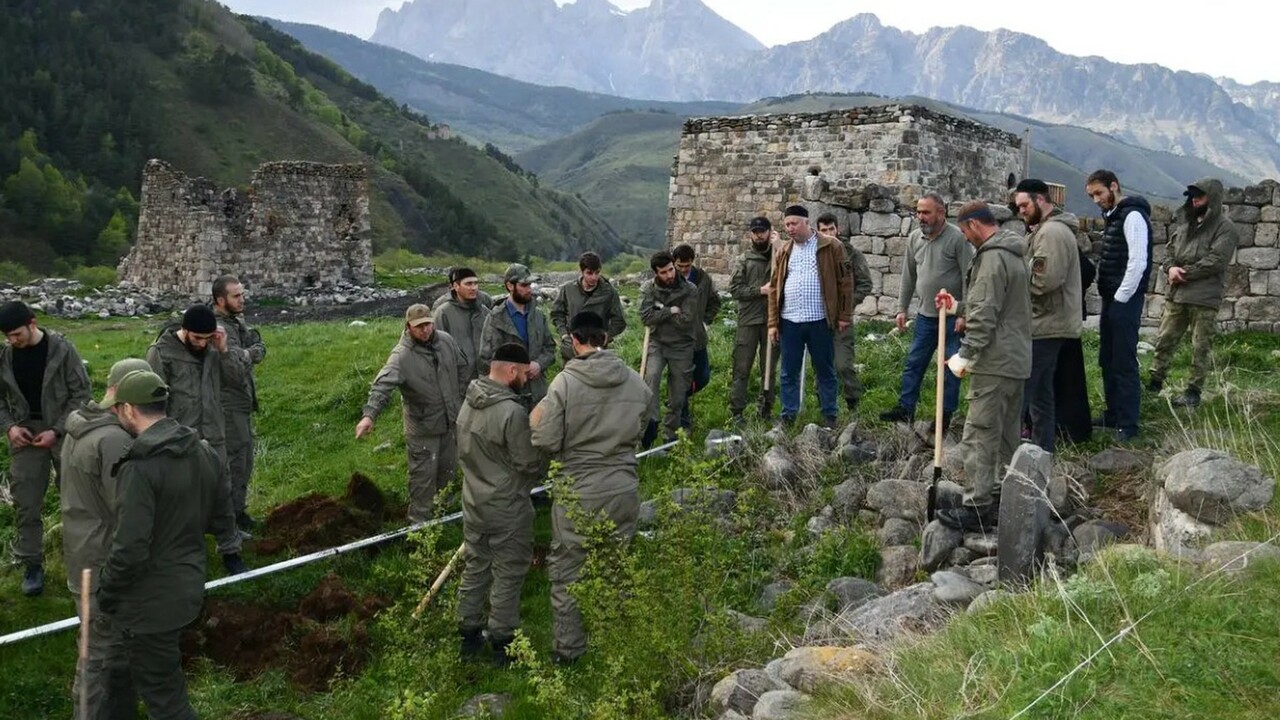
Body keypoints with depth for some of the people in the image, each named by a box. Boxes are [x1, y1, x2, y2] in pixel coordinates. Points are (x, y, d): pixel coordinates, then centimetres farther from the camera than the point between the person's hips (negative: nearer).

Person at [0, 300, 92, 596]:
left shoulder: (62, 349, -11)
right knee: (26, 504, 3)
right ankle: (32, 565, 15)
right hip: (25, 435, 3)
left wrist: (57, 430, -15)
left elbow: (81, 393, -8)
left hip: (64, 433, -2)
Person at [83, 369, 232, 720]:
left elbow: (129, 550, -26)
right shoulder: (206, 454, 1)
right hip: (188, 586, 8)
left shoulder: (139, 469, -24)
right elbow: (223, 526, 8)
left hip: (149, 602, -8)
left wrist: (105, 595, -10)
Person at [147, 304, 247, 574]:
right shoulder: (161, 351, -12)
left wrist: (223, 350, -11)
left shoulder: (213, 348, 1)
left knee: (222, 495, 10)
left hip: (213, 436, 4)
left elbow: (237, 378, 1)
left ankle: (230, 551, 22)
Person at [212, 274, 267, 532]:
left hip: (244, 401, 9)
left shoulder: (238, 320, 11)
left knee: (245, 460, 16)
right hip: (228, 403, -9)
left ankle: (239, 510, 27)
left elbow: (261, 349, 4)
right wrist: (250, 353, -9)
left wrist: (247, 354, -15)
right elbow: (238, 361, -28)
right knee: (235, 460, -5)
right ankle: (232, 516, 4)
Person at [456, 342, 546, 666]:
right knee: (508, 575, 7)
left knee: (475, 567, 18)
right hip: (507, 509, -7)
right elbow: (530, 464, -19)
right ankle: (503, 642, 17)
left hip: (473, 503, 7)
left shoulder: (468, 403, -1)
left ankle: (469, 635, 30)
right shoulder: (512, 412, -26)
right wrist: (547, 461, 1)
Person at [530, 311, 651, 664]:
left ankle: (566, 647, 20)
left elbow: (547, 442, -15)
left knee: (567, 570, 12)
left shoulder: (565, 383, -16)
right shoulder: (636, 382, -4)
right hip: (623, 490, 3)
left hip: (578, 493, -3)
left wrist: (536, 419, 5)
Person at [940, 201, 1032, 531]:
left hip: (994, 364, -11)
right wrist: (960, 307, 25)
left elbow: (985, 315, -20)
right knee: (1007, 436, 15)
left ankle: (977, 507, -5)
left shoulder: (992, 258, -15)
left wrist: (965, 355, -15)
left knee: (979, 436, -7)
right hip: (1018, 361, 11)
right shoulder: (1015, 254, 18)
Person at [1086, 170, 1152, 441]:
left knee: (1124, 363, -6)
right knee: (1107, 361, 15)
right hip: (1111, 299, 10)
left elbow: (1138, 262, -20)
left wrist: (1121, 297, -17)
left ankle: (1128, 424, 0)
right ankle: (1113, 415, 25)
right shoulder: (1112, 216, 17)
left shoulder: (1132, 215, -13)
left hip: (1125, 301, -10)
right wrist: (1110, 298, 12)